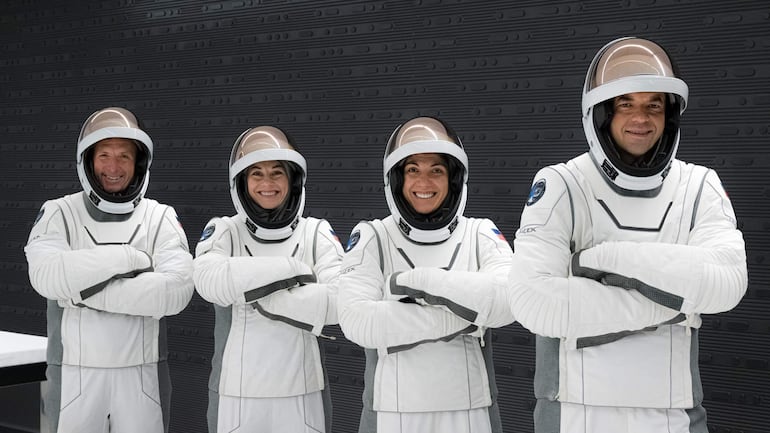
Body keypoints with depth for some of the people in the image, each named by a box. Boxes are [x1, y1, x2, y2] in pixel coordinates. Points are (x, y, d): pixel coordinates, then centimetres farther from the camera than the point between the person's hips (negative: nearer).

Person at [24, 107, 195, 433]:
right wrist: (129, 257, -19)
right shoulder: (59, 213, 0)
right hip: (75, 374, 0)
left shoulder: (160, 219, 0)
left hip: (142, 374, 1)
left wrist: (87, 291, -18)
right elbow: (47, 276, -19)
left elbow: (177, 290, -17)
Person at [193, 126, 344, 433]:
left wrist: (264, 299, -15)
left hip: (301, 393, 0)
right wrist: (293, 269, -18)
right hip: (235, 394, 0)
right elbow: (210, 282, -20)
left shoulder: (316, 233, 2)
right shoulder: (223, 231, 1)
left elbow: (340, 300, -13)